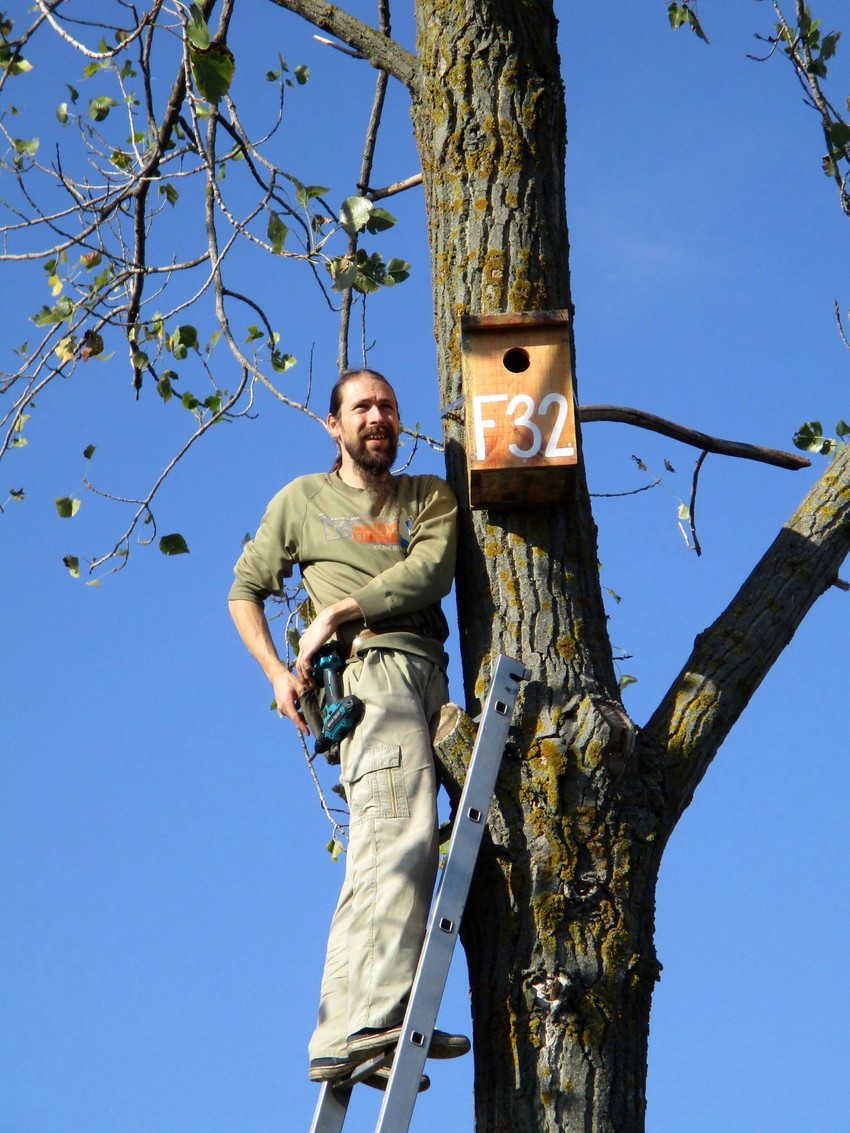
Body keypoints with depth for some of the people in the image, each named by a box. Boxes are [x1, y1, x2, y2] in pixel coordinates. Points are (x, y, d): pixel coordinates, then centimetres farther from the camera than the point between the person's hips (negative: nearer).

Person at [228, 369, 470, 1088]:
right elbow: (245, 591, 22)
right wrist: (276, 672, 6)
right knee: (401, 830, -25)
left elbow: (430, 571, 5)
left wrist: (339, 609, -4)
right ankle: (372, 1018, -36)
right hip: (367, 669, -6)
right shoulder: (302, 500, 21)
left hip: (429, 674, 6)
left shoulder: (430, 497, 24)